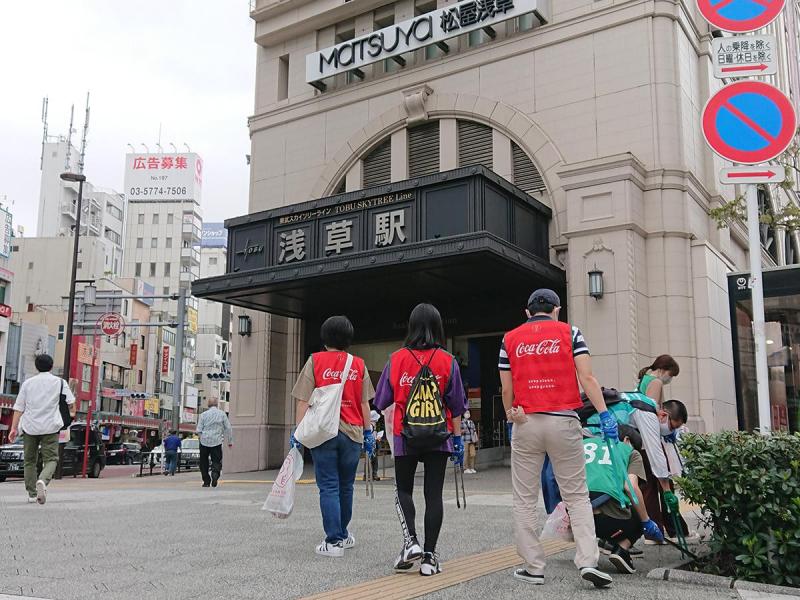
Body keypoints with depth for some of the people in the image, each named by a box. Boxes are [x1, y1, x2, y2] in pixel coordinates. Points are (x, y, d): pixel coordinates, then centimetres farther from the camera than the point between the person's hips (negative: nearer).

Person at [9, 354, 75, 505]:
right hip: (50, 427, -2)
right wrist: (72, 413, 27)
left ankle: (32, 494, 13)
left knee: (30, 460, 14)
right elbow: (71, 401, 6)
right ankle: (43, 481, -30)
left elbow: (19, 407, 3)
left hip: (29, 426, 2)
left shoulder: (27, 383, 7)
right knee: (51, 459, -1)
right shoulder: (59, 382, 4)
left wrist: (14, 428, 3)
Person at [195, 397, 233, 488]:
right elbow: (228, 428, 3)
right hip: (217, 441, 0)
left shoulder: (203, 415, 2)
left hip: (204, 441, 1)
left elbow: (198, 430, 0)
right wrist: (230, 441, 11)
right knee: (216, 461, 5)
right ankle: (215, 474, -24)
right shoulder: (222, 414, 3)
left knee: (204, 463, 13)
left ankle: (206, 481, 13)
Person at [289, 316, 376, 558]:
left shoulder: (315, 361, -1)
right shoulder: (359, 365, 5)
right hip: (352, 433, 2)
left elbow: (304, 401, -5)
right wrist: (368, 433, 14)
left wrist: (298, 431, -1)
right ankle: (342, 535, 30)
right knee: (345, 487, 16)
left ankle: (334, 541, -3)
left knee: (328, 487, 1)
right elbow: (364, 403, 7)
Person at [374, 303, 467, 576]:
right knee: (434, 494, 5)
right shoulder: (447, 361, -4)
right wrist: (458, 439, 6)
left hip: (405, 436, 0)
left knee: (403, 491, 16)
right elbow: (455, 405, -1)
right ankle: (429, 557, 7)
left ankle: (410, 542, -2)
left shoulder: (396, 359, -4)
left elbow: (382, 401, 4)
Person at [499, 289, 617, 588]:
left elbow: (506, 389, 7)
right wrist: (604, 413, -7)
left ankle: (533, 567, 10)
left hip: (526, 423, 1)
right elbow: (587, 378, -6)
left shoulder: (510, 339, 9)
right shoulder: (569, 333, 5)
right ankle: (588, 561, -5)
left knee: (525, 499, 8)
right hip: (563, 422, -1)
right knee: (577, 496, 7)